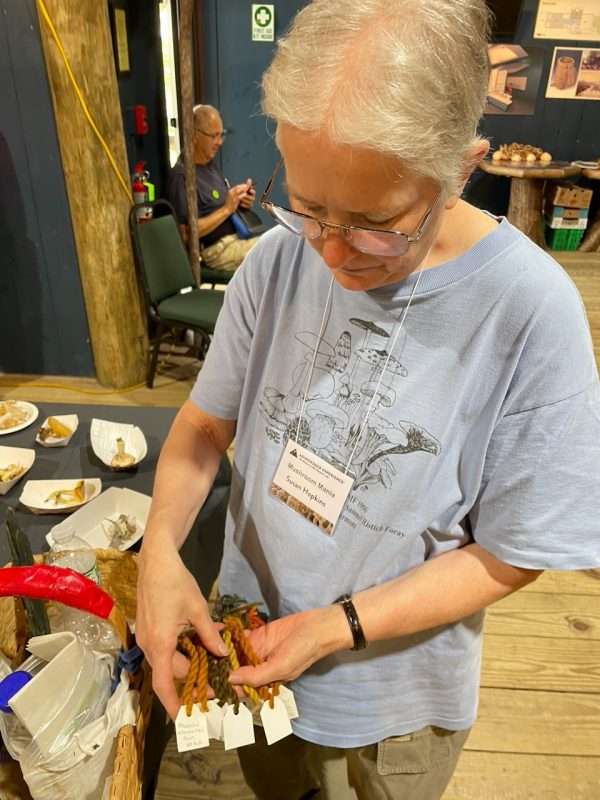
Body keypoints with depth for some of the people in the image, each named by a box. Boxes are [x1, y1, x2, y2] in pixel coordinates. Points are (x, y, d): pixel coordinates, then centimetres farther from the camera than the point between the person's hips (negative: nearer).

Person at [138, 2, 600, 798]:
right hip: (245, 644, 4)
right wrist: (162, 547, -23)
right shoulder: (278, 260, -16)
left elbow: (510, 555, -19)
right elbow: (207, 421, -7)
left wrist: (338, 627, -24)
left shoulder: (530, 312, -28)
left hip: (393, 701, -2)